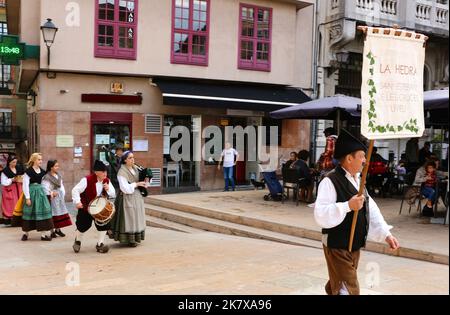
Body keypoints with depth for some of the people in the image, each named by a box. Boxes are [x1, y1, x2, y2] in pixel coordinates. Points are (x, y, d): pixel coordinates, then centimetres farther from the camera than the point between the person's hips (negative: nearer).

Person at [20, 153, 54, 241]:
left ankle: (44, 234, 3)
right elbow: (25, 185, -10)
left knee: (43, 211, -1)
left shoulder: (42, 171, 6)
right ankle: (25, 233, 22)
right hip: (31, 192, -5)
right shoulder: (28, 171, -10)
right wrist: (27, 198, -12)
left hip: (40, 192, 5)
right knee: (30, 212, 5)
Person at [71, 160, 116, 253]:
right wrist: (77, 202, -31)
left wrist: (108, 189, -21)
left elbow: (113, 195, -1)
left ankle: (100, 244, 6)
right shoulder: (87, 180, -22)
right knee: (83, 225, 3)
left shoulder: (107, 181, -5)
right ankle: (78, 241, 34)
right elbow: (75, 190, -20)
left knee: (104, 224, -8)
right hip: (85, 207, -4)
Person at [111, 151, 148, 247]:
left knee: (136, 217, 11)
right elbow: (125, 188, -19)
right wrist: (137, 184, -16)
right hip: (127, 198, -7)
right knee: (128, 217, -3)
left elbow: (139, 179, 18)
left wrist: (144, 183, -3)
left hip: (137, 196, 7)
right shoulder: (122, 172, -14)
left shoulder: (135, 168, 7)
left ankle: (136, 238, 21)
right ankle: (129, 240, 4)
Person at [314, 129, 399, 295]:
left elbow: (371, 209, 8)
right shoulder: (331, 181, -21)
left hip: (355, 246, 9)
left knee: (337, 286, 25)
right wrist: (348, 206, -33)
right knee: (349, 290, -5)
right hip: (337, 247, -9)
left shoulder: (357, 180, 10)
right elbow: (320, 215, -28)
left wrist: (386, 233, -2)